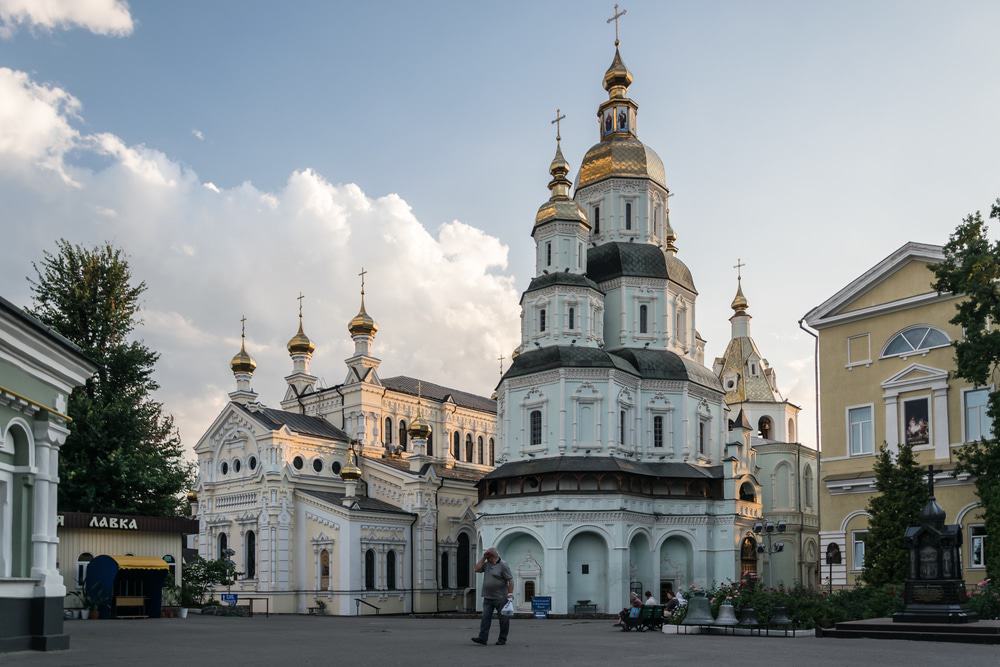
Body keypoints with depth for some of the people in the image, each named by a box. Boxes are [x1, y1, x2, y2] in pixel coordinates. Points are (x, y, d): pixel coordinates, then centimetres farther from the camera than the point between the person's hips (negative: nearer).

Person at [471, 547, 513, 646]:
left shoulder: (502, 565, -8)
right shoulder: (486, 564, 13)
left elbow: (510, 580, -10)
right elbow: (477, 569, 3)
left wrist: (510, 594, -16)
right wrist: (483, 557, 3)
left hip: (500, 598, -6)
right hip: (488, 597, 6)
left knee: (503, 619, 2)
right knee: (485, 617, -4)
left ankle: (502, 639, 10)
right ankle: (483, 638, -9)